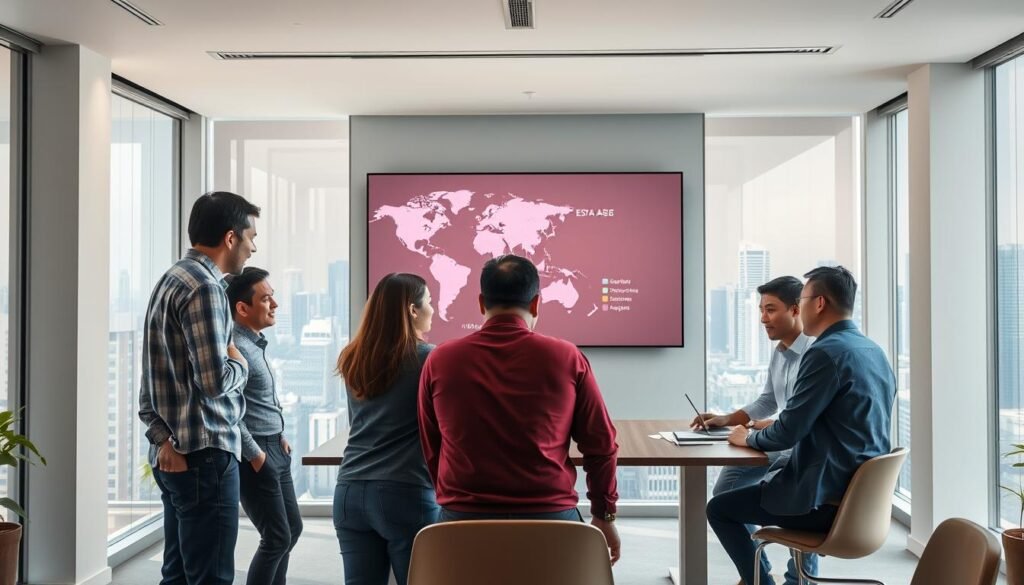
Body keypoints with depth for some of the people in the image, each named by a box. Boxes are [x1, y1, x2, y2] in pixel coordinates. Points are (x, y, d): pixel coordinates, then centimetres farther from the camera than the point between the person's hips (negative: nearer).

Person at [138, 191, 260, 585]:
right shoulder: (203, 287, -15)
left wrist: (162, 436, 2)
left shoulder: (172, 280, 15)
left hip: (174, 454, 10)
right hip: (204, 455, -10)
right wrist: (240, 364, -2)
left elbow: (160, 376, 11)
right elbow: (214, 381, -22)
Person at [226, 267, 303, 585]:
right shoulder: (236, 347, -19)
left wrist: (279, 436, 15)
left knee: (292, 529, 17)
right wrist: (255, 455, -18)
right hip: (255, 454, -10)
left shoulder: (256, 343, 11)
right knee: (277, 537, -4)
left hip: (275, 449, 10)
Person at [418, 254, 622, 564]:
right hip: (550, 516, 0)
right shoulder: (567, 358, -4)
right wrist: (604, 515, 15)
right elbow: (600, 445, 2)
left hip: (464, 518, 1)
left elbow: (430, 450, 7)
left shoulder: (439, 361, -2)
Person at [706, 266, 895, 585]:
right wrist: (770, 427, 18)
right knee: (765, 486, 32)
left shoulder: (825, 352, -19)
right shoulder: (875, 352, 9)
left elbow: (788, 434, -19)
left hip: (829, 499, -9)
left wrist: (749, 438, 1)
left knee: (718, 508, 5)